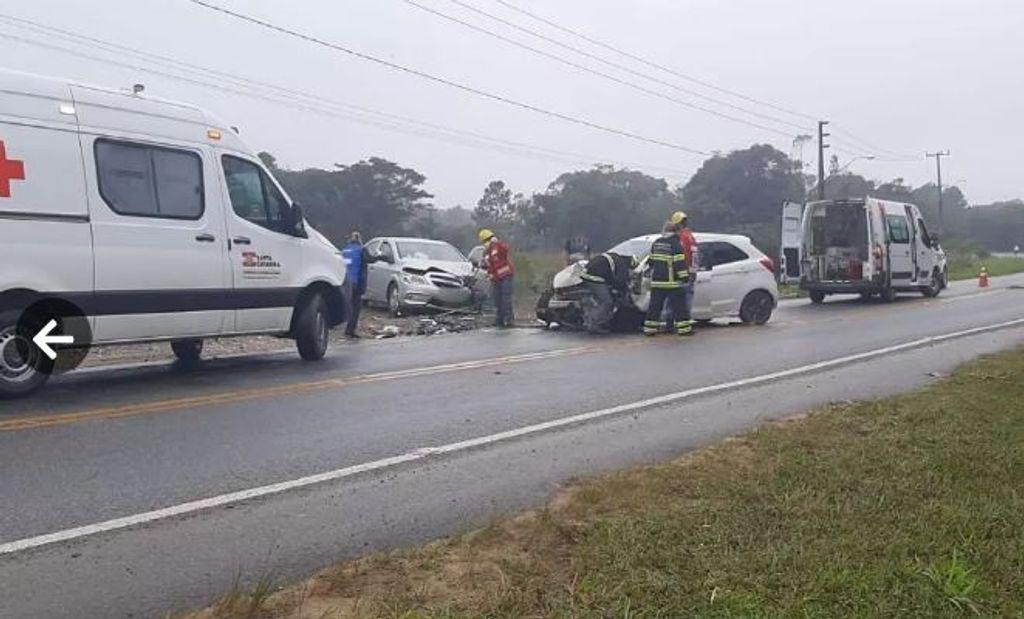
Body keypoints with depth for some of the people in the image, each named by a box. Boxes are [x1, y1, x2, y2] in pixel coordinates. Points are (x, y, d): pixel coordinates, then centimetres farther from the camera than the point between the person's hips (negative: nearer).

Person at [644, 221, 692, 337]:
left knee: (655, 305, 9)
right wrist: (684, 275, -12)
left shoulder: (656, 243, 11)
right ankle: (683, 328, 3)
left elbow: (651, 260, 19)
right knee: (678, 305, 2)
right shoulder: (675, 244, -8)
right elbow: (679, 262, -14)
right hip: (671, 281, -6)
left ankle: (649, 328, 8)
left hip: (656, 281, 6)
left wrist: (652, 272, 31)